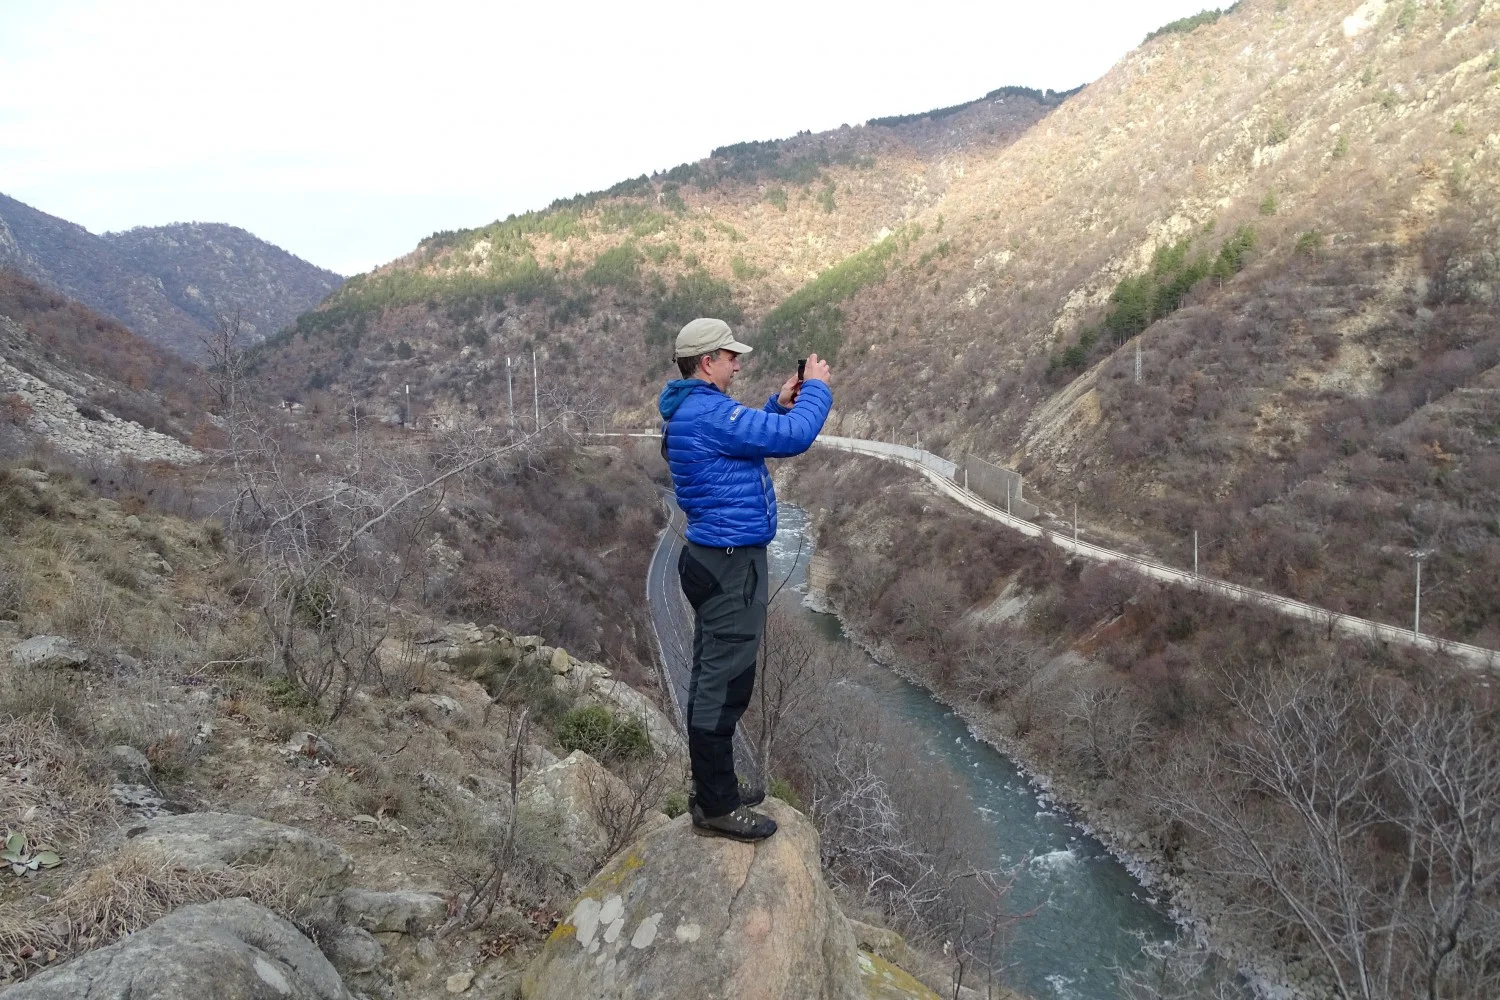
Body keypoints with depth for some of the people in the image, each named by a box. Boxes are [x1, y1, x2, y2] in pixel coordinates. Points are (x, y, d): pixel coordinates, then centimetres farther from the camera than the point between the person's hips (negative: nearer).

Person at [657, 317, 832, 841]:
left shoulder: (689, 411, 12)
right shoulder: (709, 413, -21)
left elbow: (749, 439, 25)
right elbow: (792, 437, -24)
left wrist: (778, 404, 10)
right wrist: (816, 388, -8)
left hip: (715, 558, 11)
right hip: (731, 565, -11)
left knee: (713, 677, 18)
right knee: (724, 684, -3)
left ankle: (714, 787, 31)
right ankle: (716, 806, 7)